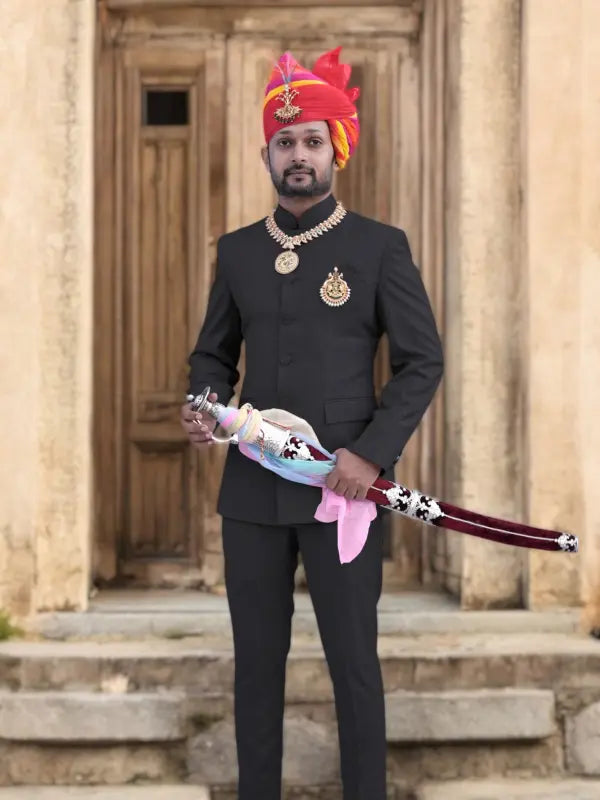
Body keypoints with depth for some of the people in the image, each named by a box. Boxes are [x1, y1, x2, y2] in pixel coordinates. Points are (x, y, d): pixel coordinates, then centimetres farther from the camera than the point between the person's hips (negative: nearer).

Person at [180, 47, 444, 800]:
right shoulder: (237, 250, 10)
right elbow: (213, 352, 17)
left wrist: (372, 453, -15)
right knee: (256, 659, 11)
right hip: (251, 486, 4)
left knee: (353, 662, 3)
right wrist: (203, 407, -5)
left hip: (342, 486, -4)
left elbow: (422, 361, -4)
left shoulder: (380, 246, -2)